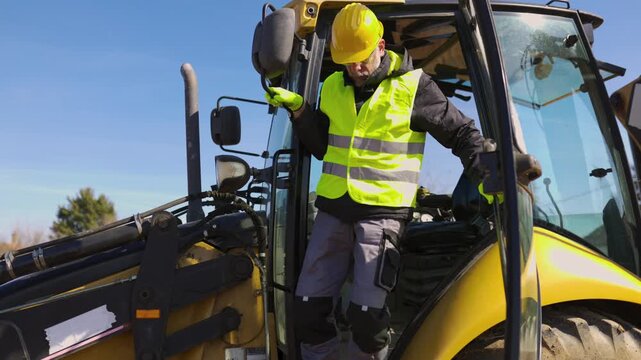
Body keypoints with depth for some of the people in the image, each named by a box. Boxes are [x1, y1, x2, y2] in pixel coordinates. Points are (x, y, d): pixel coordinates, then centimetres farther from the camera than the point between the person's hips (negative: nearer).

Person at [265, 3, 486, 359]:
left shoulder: (413, 86, -4)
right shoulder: (334, 87, 10)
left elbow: (463, 134, 2)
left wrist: (486, 174, -12)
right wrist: (299, 110, 4)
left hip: (383, 211, -4)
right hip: (334, 208, 5)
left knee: (367, 312, -14)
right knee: (308, 307, 1)